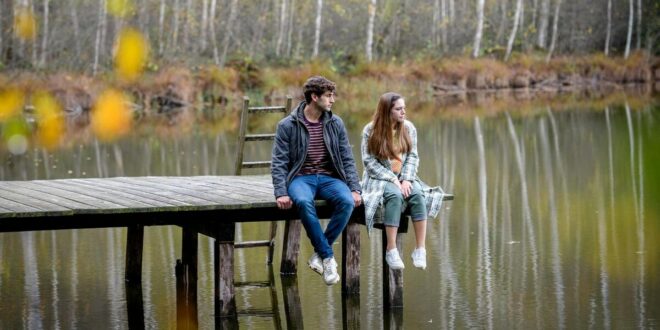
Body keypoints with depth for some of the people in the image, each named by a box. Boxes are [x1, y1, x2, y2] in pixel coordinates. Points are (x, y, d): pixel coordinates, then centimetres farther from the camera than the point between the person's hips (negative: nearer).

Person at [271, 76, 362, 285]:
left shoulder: (335, 123, 8)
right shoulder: (287, 125, -2)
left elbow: (347, 159, 9)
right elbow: (279, 163, -4)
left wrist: (355, 189, -5)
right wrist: (281, 193, -19)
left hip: (329, 177, 3)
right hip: (301, 177, -3)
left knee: (347, 202, -31)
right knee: (304, 202, -39)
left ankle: (319, 253, -18)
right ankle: (328, 257, -26)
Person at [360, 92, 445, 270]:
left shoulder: (408, 128, 5)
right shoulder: (371, 130, -6)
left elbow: (412, 157, 4)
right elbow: (369, 161, -9)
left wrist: (407, 179, -13)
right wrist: (392, 179, -18)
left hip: (404, 177, 4)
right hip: (380, 178, -4)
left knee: (418, 194, -29)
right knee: (395, 195, -36)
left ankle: (420, 249, -30)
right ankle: (391, 250, -35)